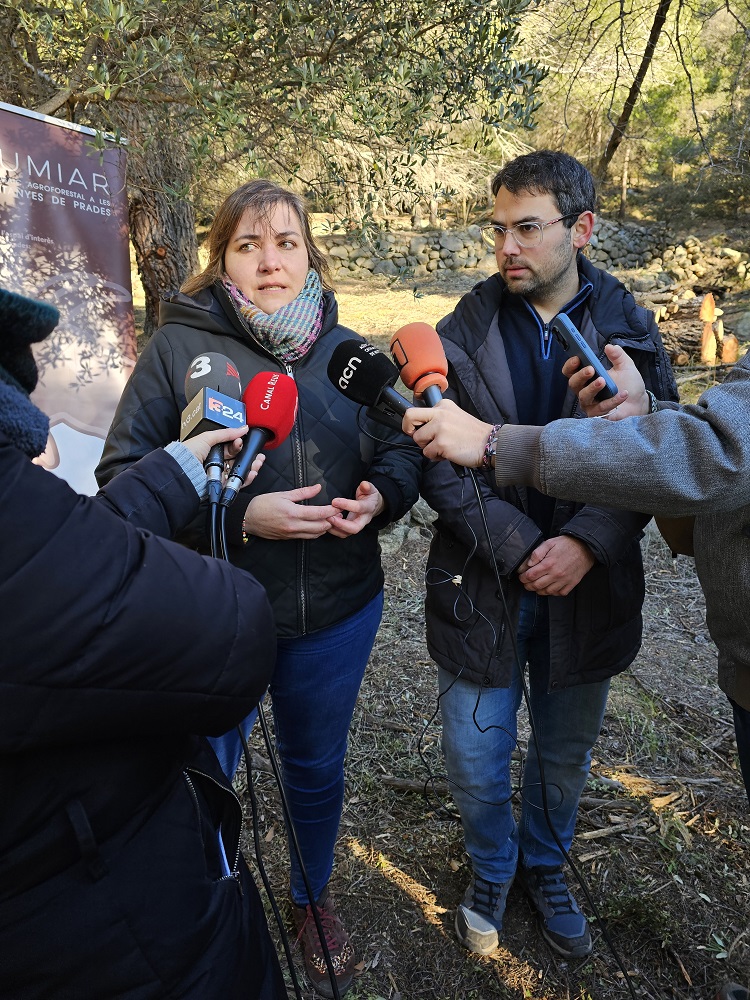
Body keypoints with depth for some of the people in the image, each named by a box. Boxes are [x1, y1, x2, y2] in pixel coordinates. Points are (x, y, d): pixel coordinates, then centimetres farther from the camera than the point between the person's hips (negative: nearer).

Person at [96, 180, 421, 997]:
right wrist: (239, 516, -24)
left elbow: (402, 449, 8)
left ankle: (314, 899, 52)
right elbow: (123, 476, -12)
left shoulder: (347, 349, 3)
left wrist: (381, 496, -15)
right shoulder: (178, 345, -8)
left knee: (315, 769, 23)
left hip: (336, 609, 3)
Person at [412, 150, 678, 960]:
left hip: (586, 590, 2)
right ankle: (491, 870, 41)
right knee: (476, 767, 9)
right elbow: (436, 465, -9)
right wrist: (518, 547, -18)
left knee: (566, 758, 19)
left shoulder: (631, 332, 0)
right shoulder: (462, 334, -4)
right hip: (481, 589, -1)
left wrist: (587, 542, -19)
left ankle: (544, 866, 49)